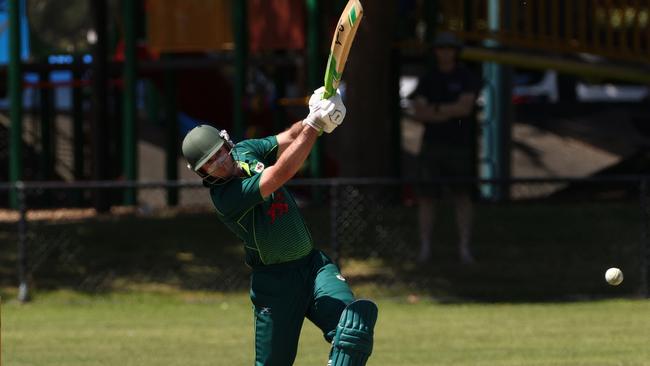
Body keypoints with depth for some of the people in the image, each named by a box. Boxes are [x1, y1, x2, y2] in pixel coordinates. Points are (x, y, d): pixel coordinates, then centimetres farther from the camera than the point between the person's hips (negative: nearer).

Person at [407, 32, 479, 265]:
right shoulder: (427, 80, 9)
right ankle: (425, 248, 4)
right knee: (426, 196, -1)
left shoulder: (465, 78, 1)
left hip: (459, 146, -2)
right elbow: (417, 112, -4)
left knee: (462, 196, -4)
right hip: (432, 144, 2)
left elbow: (465, 107, -13)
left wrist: (435, 109, -11)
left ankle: (464, 248, -2)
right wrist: (450, 113, -15)